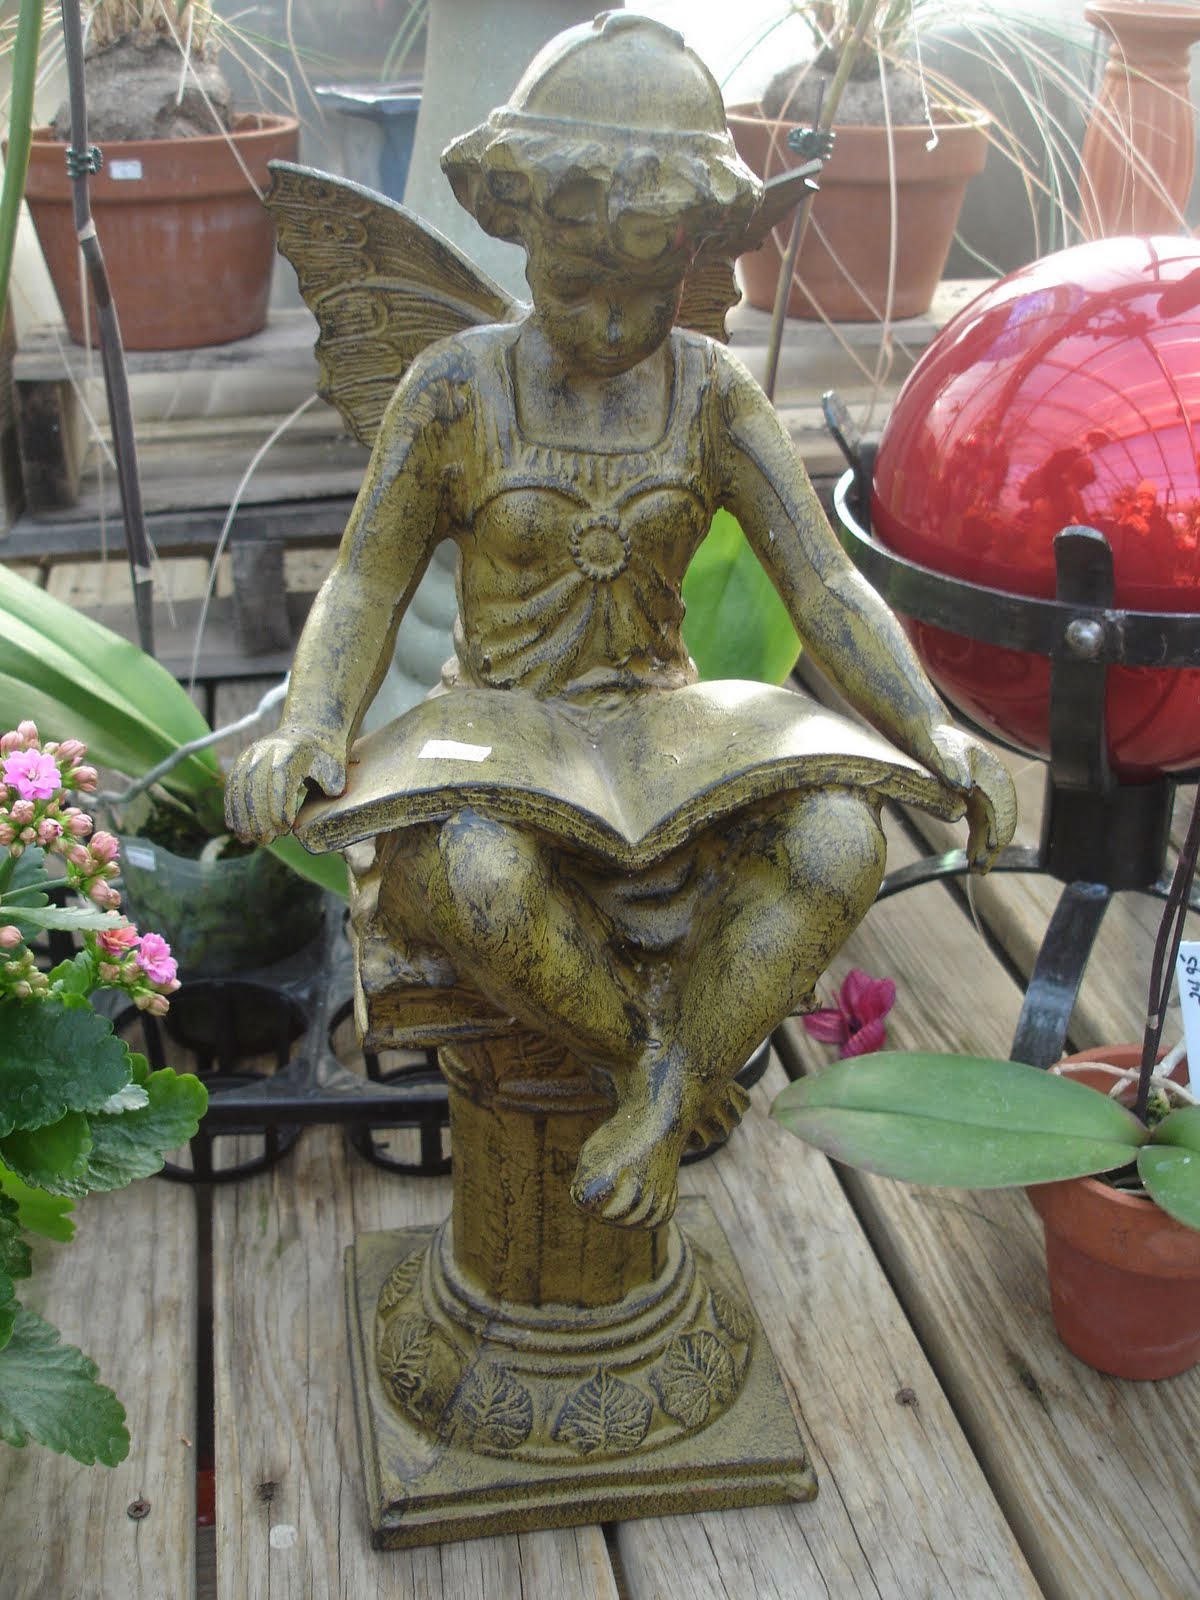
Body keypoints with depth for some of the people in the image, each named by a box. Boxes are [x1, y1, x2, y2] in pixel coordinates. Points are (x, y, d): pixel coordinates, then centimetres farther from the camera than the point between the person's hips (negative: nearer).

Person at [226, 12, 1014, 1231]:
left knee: (842, 845, -30)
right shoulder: (456, 386, -5)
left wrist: (933, 731, -20)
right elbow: (365, 587, -2)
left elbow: (827, 589, -4)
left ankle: (666, 1091, -14)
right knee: (474, 883, -38)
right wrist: (307, 730, -22)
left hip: (664, 732, 2)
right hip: (498, 737, -1)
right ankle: (653, 1061, -10)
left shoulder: (712, 390, -1)